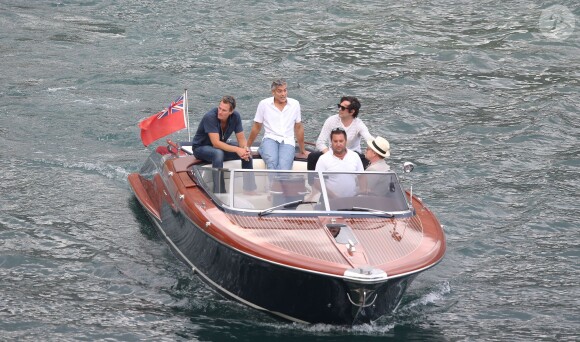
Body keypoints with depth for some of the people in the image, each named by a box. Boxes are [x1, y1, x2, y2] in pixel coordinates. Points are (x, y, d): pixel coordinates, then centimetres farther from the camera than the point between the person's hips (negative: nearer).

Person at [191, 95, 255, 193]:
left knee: (247, 153, -12)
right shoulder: (210, 117, -30)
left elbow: (241, 138, -6)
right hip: (201, 147, -6)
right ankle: (219, 191, -36)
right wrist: (237, 150, -40)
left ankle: (249, 188, -3)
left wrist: (245, 148, -30)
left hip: (221, 146, 6)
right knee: (218, 153, -38)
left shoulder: (235, 116, -13)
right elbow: (216, 143, -34)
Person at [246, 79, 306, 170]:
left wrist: (302, 150, 25)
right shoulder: (264, 104, 8)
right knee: (272, 162, -36)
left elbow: (298, 128, 21)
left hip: (287, 141, 1)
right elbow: (256, 127, 16)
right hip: (270, 139, 0)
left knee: (283, 166, -33)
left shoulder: (295, 104, 12)